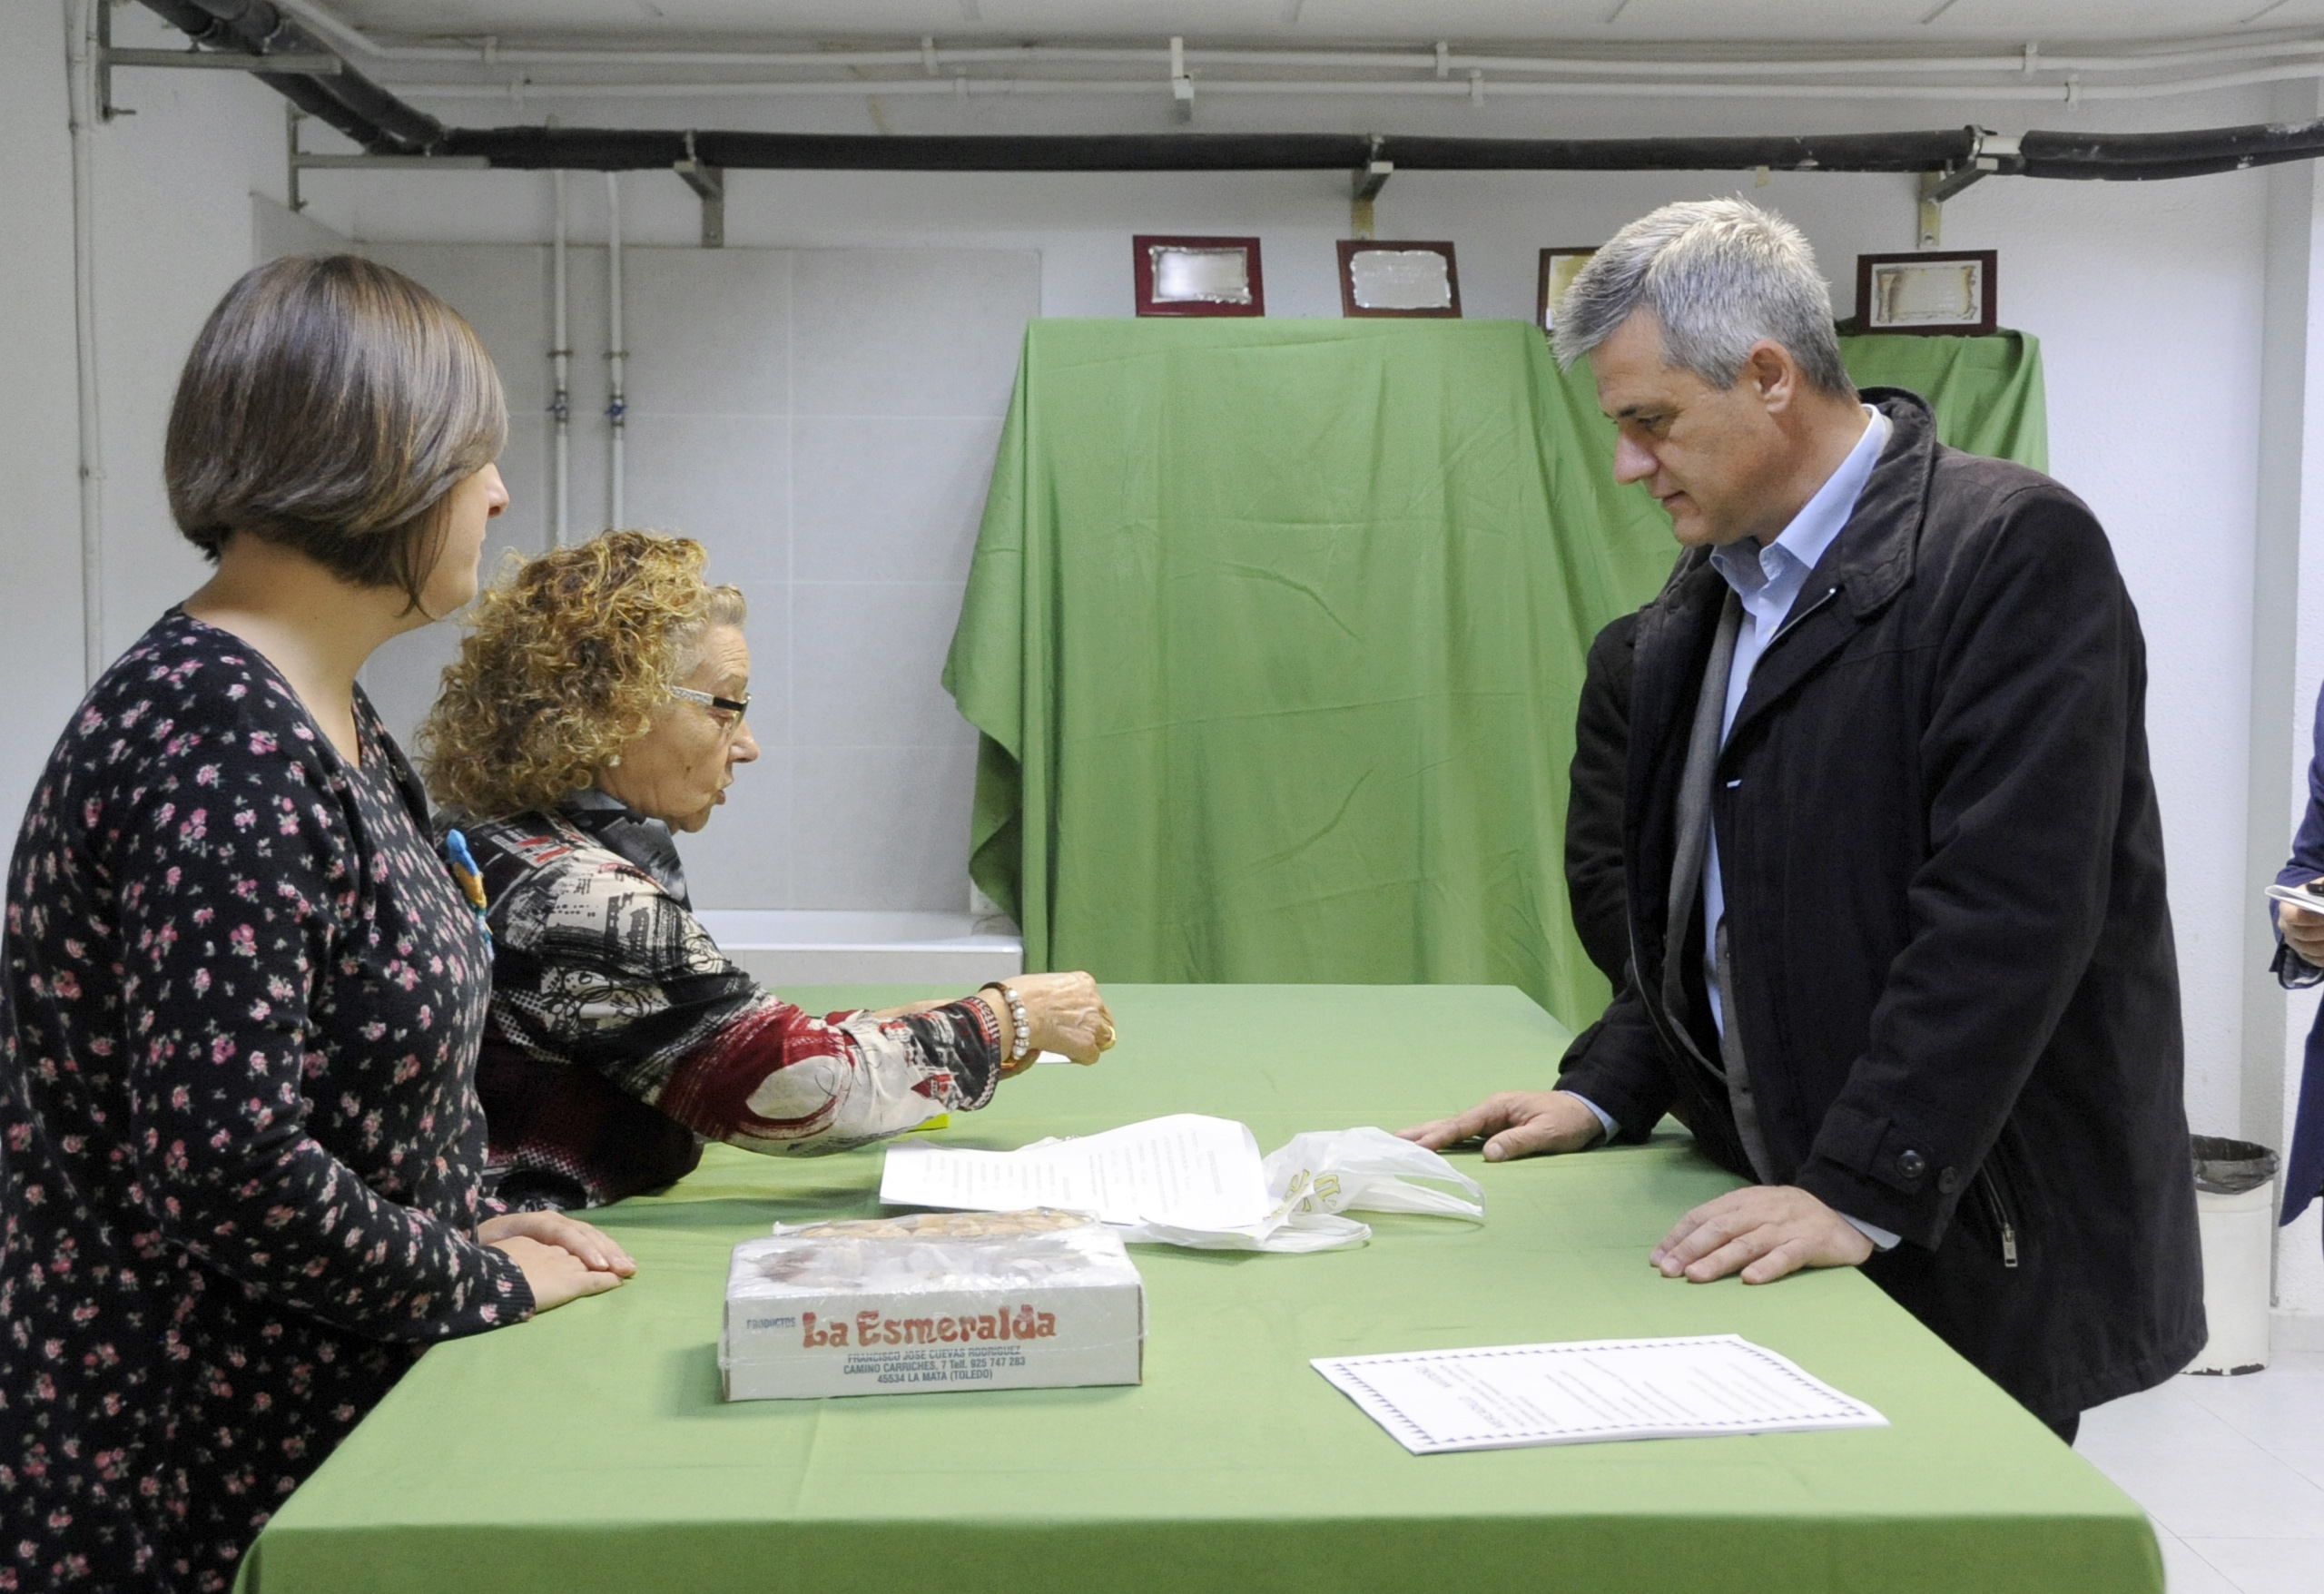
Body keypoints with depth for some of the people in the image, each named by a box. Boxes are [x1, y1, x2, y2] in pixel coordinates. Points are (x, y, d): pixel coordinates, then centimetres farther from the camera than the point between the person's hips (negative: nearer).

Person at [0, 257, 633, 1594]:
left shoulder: (323, 716, 7)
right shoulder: (224, 747, -25)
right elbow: (223, 1170, -29)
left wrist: (473, 1232, 4)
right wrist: (484, 1282, -16)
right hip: (211, 1480, -9)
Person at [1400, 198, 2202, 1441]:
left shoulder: (2014, 548, -14)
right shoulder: (1705, 600, 13)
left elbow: (2005, 914, -22)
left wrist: (1863, 1193, -25)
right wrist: (1603, 1093, 7)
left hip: (1972, 1242, -6)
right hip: (1779, 1217, 7)